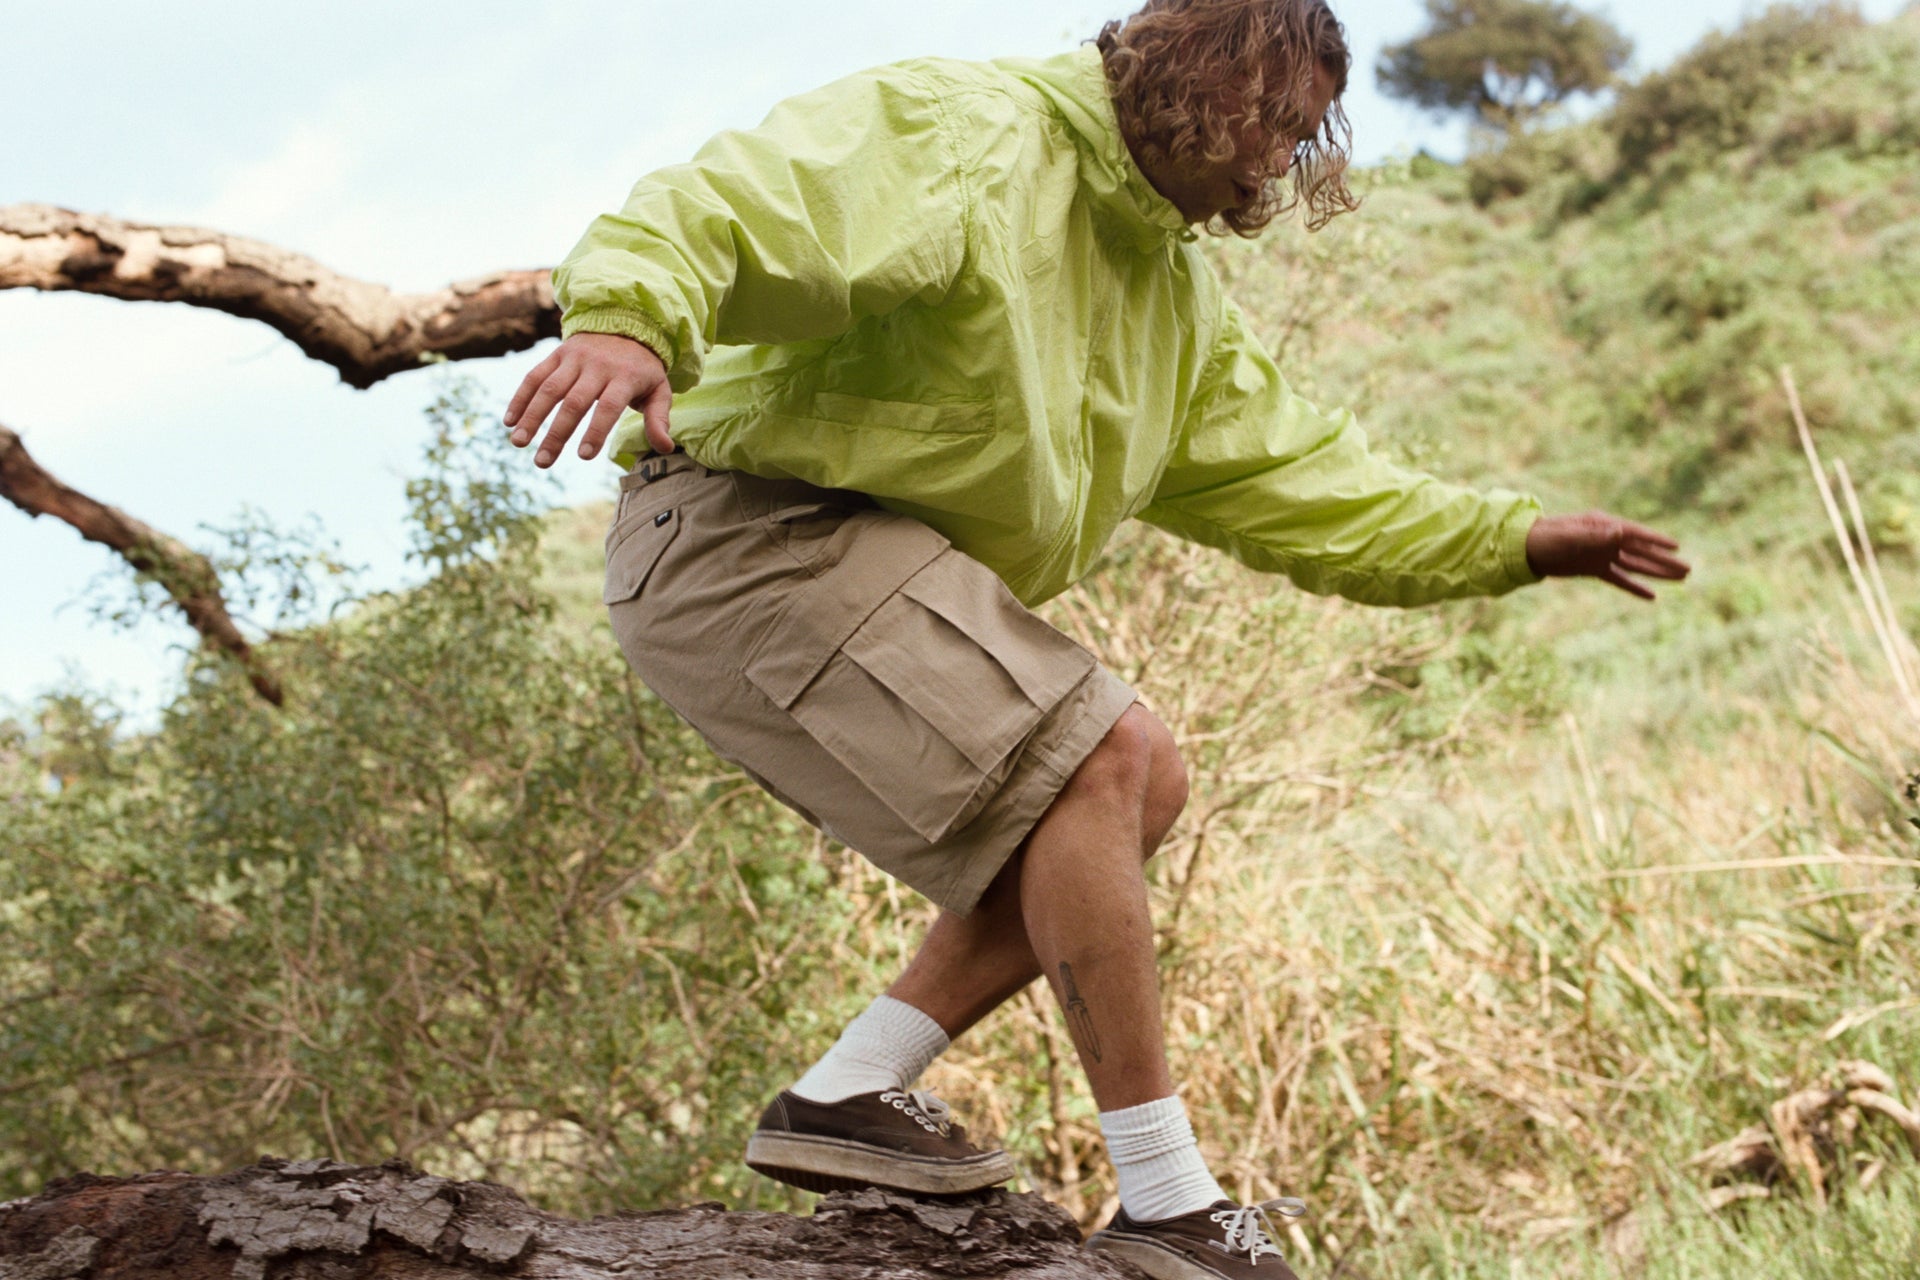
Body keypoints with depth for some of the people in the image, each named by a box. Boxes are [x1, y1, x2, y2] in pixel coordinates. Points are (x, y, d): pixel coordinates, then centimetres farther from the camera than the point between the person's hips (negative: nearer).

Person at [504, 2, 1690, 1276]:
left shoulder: (1179, 296, 17)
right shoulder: (967, 135, -12)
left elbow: (1300, 483, 19)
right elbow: (743, 202, -28)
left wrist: (1515, 540, 11)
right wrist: (632, 316, -49)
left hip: (881, 570, 10)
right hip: (747, 525, -10)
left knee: (1138, 781, 7)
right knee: (1095, 760, -20)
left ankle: (850, 1097, 4)